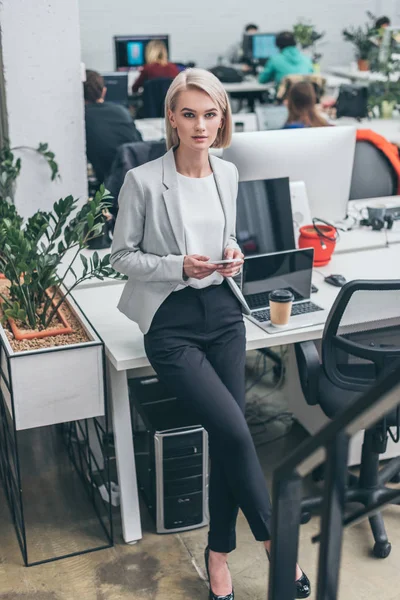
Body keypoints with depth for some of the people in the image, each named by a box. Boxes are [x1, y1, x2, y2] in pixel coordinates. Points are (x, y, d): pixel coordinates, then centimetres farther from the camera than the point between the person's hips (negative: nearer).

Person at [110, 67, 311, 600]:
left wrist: (232, 256, -3)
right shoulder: (143, 181, -11)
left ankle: (219, 552, 24)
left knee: (225, 436, 4)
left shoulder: (228, 174, 5)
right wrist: (179, 266, -18)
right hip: (172, 322, -5)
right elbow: (121, 256, -4)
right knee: (235, 432, -13)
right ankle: (274, 539, 11)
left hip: (223, 312, 5)